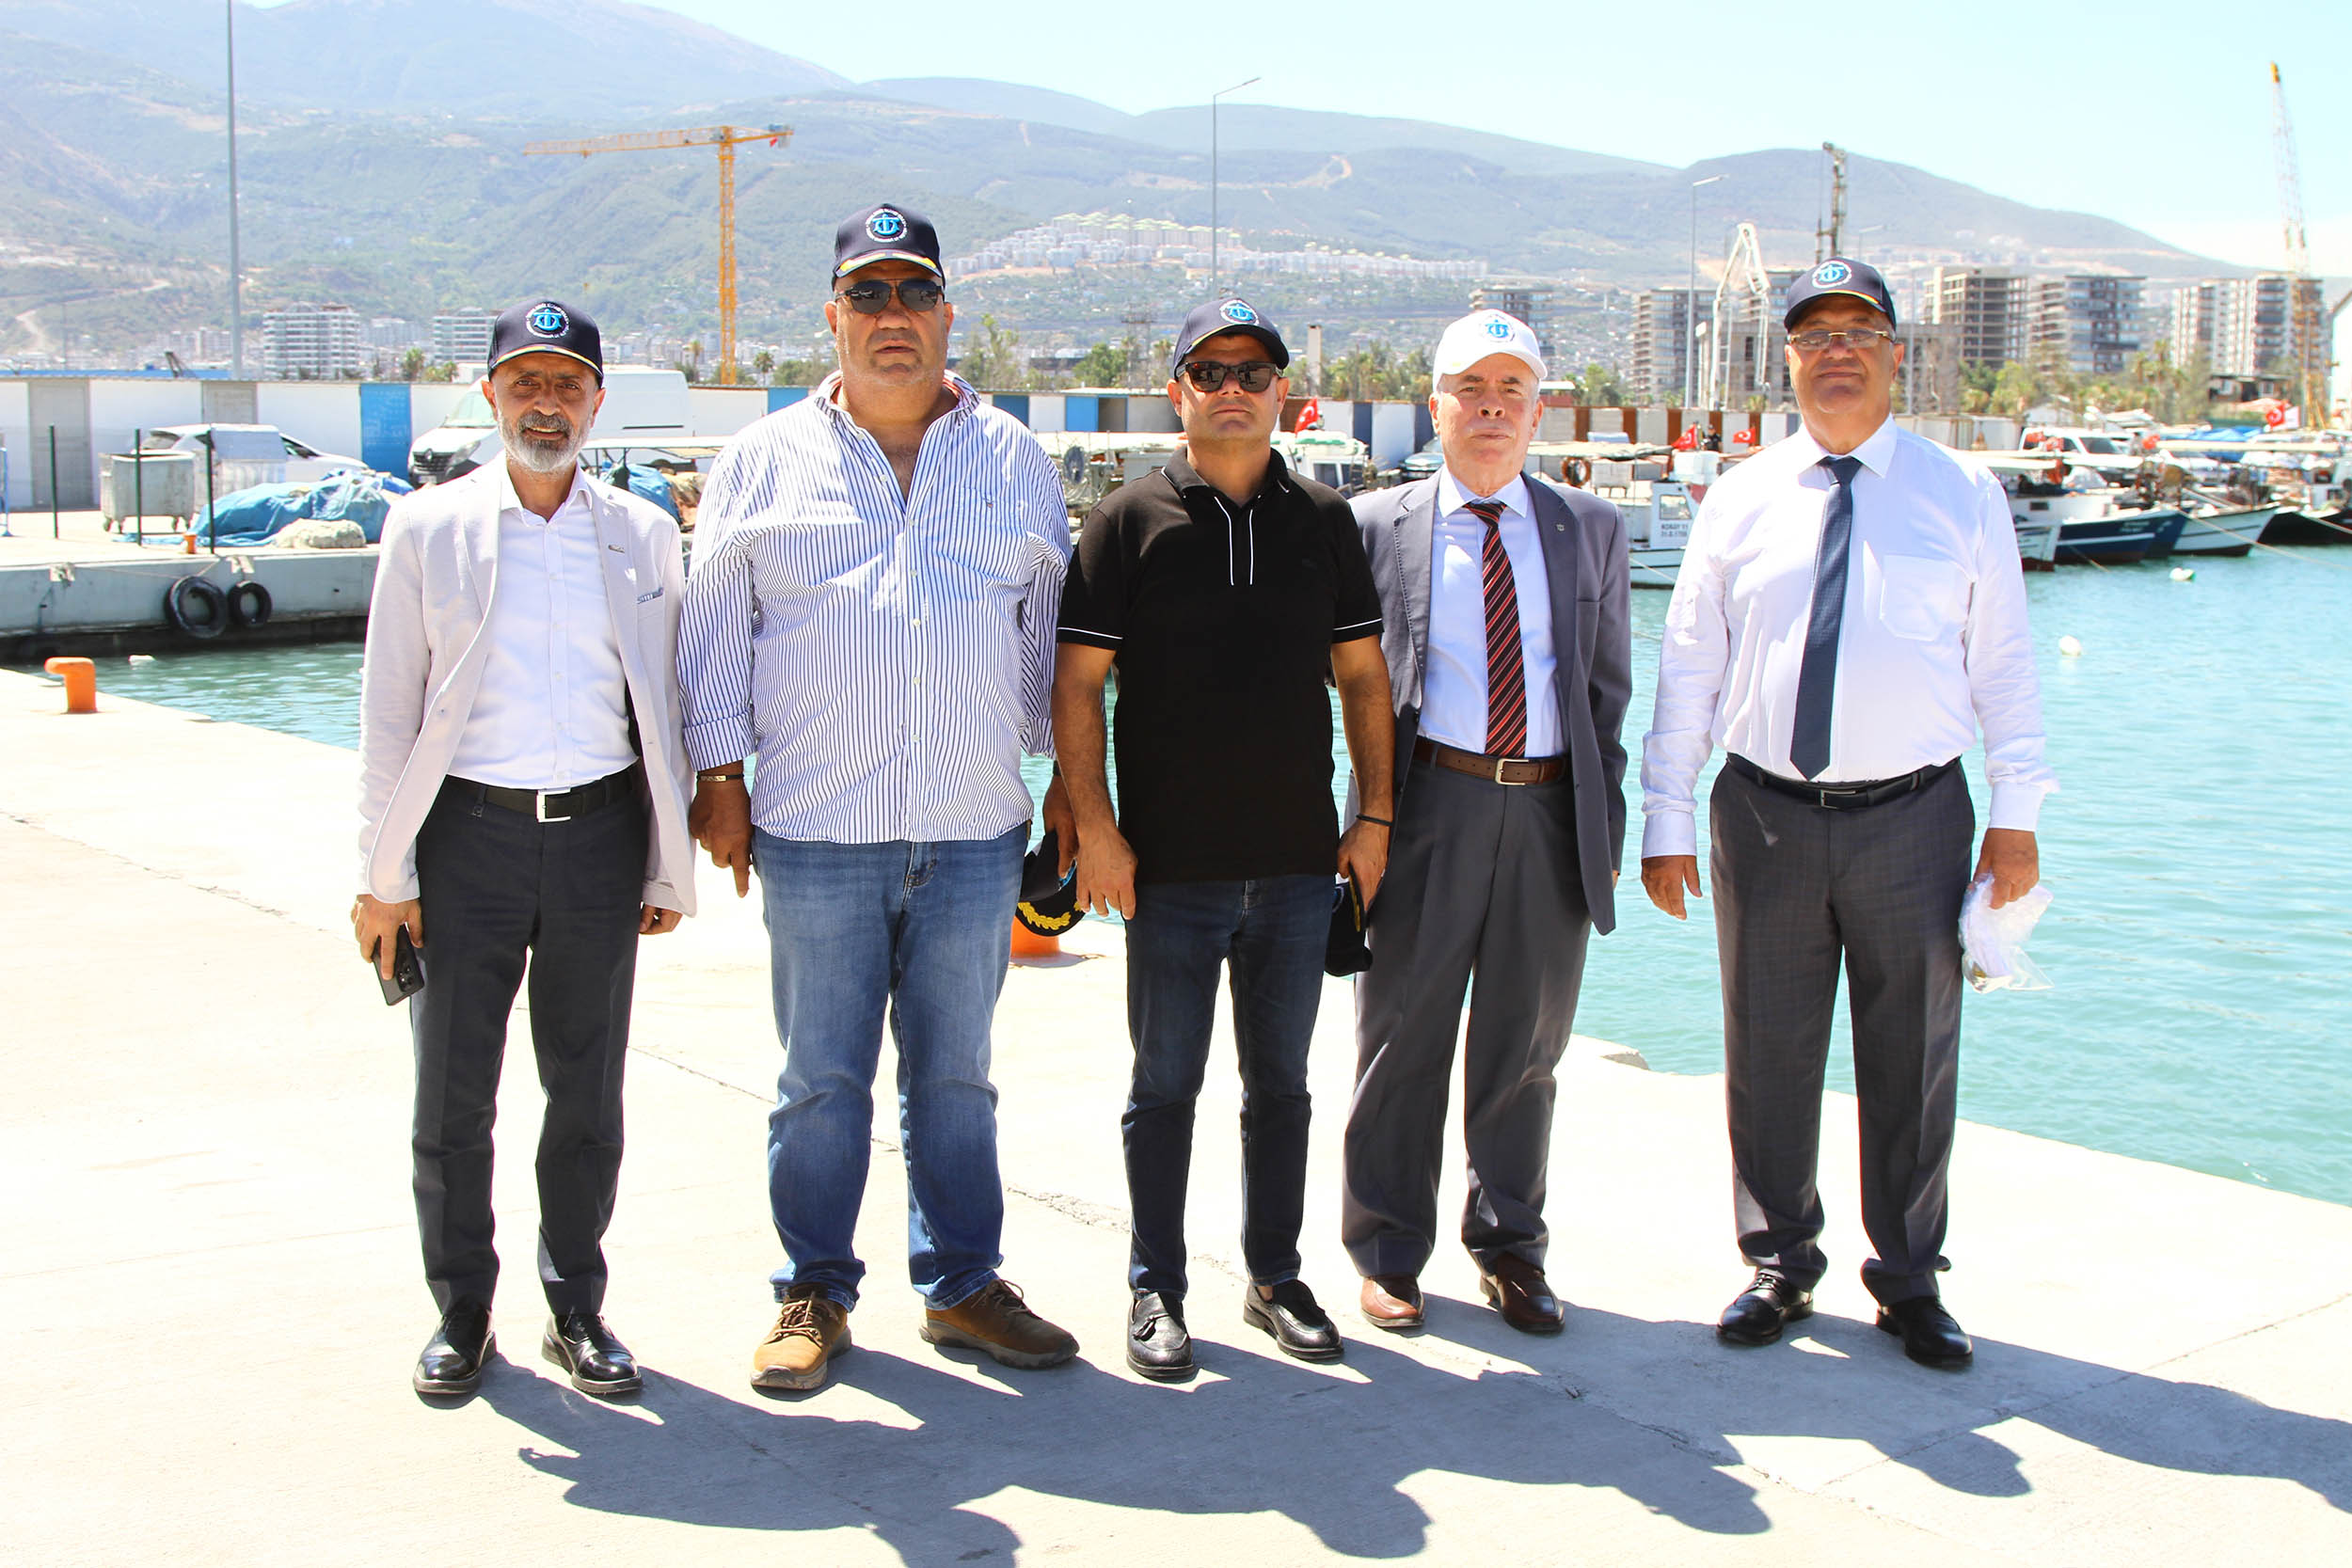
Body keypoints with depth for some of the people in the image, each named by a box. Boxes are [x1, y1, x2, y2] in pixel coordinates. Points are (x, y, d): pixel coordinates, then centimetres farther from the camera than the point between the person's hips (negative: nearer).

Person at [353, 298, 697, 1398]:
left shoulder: (643, 534, 7)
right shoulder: (428, 528, 3)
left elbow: (664, 706, 9)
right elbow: (389, 708, 3)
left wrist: (670, 865, 7)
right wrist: (383, 874, -1)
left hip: (599, 829, 1)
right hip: (468, 827, -1)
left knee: (587, 1092, 9)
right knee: (452, 1093, 5)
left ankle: (576, 1308, 23)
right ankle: (461, 1313, 22)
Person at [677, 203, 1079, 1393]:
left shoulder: (1014, 462, 11)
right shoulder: (765, 461, 7)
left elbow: (1053, 626, 14)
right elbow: (715, 628, 7)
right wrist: (719, 778, 1)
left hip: (975, 833, 1)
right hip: (816, 832, -1)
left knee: (955, 1074, 11)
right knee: (821, 1078, 5)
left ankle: (963, 1286, 23)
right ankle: (814, 1296, 19)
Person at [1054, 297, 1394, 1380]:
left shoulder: (1324, 521, 7)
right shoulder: (1130, 520, -2)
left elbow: (1361, 676, 10)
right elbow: (1076, 684, -4)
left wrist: (1374, 815, 5)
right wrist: (1095, 826, -10)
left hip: (1297, 863, 3)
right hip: (1171, 866, -3)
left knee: (1280, 1080, 12)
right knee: (1165, 1084, 6)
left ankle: (1275, 1278, 25)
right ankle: (1156, 1289, 18)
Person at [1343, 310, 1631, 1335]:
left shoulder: (1591, 529, 10)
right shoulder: (1376, 526, 3)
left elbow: (1609, 686, 13)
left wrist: (1606, 822, 7)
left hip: (1553, 809, 2)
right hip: (1429, 803, -2)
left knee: (1525, 1045, 12)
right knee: (1404, 1038, 6)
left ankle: (1510, 1244, 27)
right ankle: (1389, 1253, 20)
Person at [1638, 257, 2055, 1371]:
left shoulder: (1962, 495, 4)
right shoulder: (1740, 501, 4)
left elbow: (2002, 661, 5)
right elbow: (1687, 668, 5)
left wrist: (2018, 815, 0)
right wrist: (1665, 820, 1)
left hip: (1912, 818, 0)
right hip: (1766, 814, 1)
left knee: (1912, 1060, 9)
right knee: (1767, 1056, 8)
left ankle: (1909, 1283, 25)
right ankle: (1780, 1267, 26)